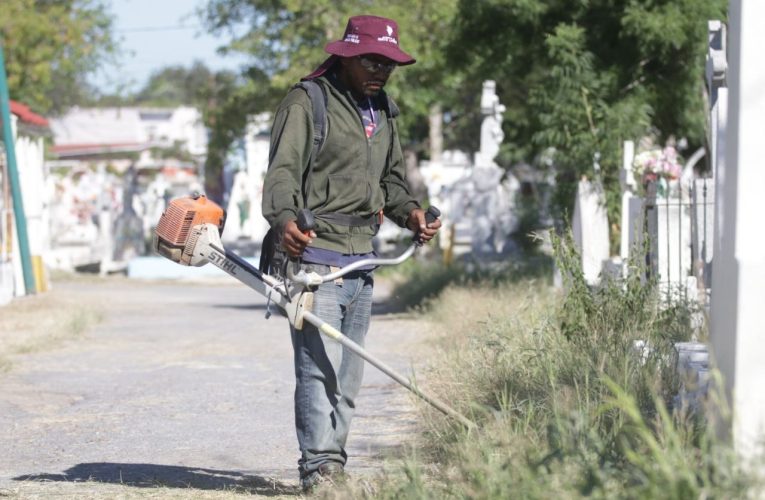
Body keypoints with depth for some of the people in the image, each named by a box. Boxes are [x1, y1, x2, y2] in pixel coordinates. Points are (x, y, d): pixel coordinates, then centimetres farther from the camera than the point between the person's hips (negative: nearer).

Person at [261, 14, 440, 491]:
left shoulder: (383, 113, 19)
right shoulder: (307, 103, -6)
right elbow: (283, 170, -14)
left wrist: (409, 210, 7)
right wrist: (285, 217, -33)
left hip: (362, 261, 8)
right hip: (315, 256, -8)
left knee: (349, 373, 11)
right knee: (320, 366, -15)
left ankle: (333, 462, 18)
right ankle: (318, 467, -17)